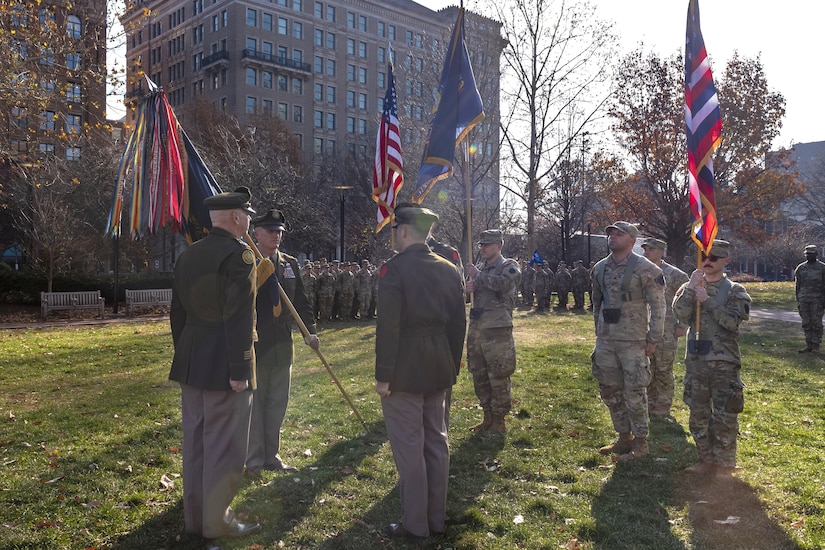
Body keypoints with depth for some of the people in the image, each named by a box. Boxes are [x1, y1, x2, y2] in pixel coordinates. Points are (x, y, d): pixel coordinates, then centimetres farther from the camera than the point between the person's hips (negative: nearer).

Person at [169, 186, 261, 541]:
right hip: (224, 365, -8)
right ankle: (217, 522, 13)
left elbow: (178, 313, 15)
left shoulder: (188, 255, 11)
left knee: (194, 441, 15)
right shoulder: (239, 255, -14)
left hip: (191, 362, 8)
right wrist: (239, 370, -16)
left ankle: (194, 516, 27)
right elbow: (239, 319, -19)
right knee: (224, 446, 3)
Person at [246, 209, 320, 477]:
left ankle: (272, 456, 27)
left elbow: (301, 301, 11)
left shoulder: (290, 264, 9)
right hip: (254, 344, -5)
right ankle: (254, 461, 17)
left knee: (277, 404, 14)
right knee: (254, 404, 4)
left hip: (282, 345, 5)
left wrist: (310, 331, 1)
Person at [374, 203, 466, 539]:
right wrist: (452, 367, 17)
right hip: (438, 370, 7)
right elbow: (458, 323, 9)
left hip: (404, 371, -7)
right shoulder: (449, 269, 6)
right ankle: (437, 518, 25)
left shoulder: (395, 268, -14)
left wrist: (383, 374, -13)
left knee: (408, 447, 2)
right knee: (436, 442, 14)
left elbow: (388, 326, -18)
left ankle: (415, 524, 12)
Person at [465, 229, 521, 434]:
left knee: (498, 376, -3)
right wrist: (469, 287, 0)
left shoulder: (509, 266, -2)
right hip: (476, 326, 7)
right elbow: (473, 288, 23)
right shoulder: (480, 267, 17)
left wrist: (478, 275, -11)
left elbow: (502, 284, -22)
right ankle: (488, 416, 25)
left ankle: (499, 420, 8)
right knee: (479, 375, 12)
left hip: (497, 329, -7)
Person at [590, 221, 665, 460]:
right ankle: (624, 438, 28)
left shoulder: (645, 269, -10)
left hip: (633, 341, -6)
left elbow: (658, 306, -9)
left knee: (634, 393, 0)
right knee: (610, 391, 12)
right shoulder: (600, 268, 8)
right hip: (605, 340, 6)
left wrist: (653, 339, -11)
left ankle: (640, 443, 15)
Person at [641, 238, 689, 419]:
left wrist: (682, 326, -9)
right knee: (647, 372, 11)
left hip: (666, 332, -5)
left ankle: (662, 412, 11)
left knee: (663, 372, 1)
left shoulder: (675, 275, -6)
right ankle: (650, 407, 23)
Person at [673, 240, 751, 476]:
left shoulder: (735, 290, 0)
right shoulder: (689, 287, 7)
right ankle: (706, 461, 25)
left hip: (724, 362, -3)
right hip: (696, 360, 3)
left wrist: (707, 300, -17)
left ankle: (724, 466, 14)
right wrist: (691, 287, -14)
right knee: (698, 415, 11)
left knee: (725, 417, 1)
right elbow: (681, 315, -8)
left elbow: (732, 321, -15)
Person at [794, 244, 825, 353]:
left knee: (816, 322, -3)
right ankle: (808, 345, 9)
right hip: (803, 299, 4)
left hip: (816, 300, -3)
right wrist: (798, 301, 11)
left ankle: (816, 344, 5)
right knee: (806, 323, 4)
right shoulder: (801, 268, 11)